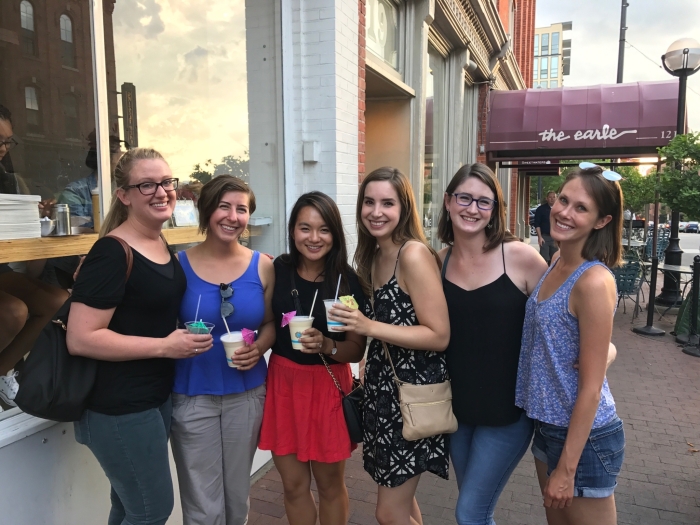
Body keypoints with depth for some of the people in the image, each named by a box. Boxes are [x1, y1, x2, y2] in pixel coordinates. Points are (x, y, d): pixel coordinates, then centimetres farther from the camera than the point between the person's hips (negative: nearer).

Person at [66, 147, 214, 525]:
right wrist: (165, 346, -23)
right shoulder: (112, 253, -20)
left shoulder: (163, 246, 7)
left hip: (157, 396, 8)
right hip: (120, 408, -8)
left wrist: (186, 335, 6)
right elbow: (80, 339, -24)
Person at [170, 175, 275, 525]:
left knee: (238, 496, 20)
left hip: (246, 393, 2)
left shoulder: (262, 267, -3)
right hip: (192, 395, -2)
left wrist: (258, 348, -11)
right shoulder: (179, 264, -8)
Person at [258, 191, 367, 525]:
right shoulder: (277, 270, -6)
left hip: (328, 386, -2)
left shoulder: (348, 281, -12)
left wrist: (325, 345, -25)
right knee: (294, 485, 15)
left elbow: (358, 349, -9)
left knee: (330, 484, 16)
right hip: (283, 383, 2)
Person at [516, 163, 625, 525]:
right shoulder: (556, 264, 1)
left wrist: (567, 468, -16)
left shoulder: (594, 281, -22)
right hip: (548, 426, 8)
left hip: (584, 436, -7)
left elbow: (591, 387, -20)